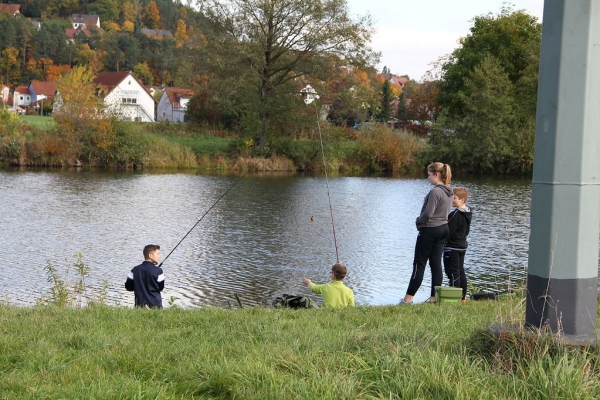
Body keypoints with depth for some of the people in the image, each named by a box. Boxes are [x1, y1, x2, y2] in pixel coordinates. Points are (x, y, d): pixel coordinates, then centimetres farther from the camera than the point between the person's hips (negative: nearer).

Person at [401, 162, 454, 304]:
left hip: (429, 230, -9)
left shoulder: (435, 191, -20)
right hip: (443, 228, 9)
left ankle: (408, 298, -1)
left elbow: (428, 214, -23)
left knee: (419, 264, -4)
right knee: (436, 263, 9)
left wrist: (418, 220, -3)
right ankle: (434, 297, 10)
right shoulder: (449, 192, 8)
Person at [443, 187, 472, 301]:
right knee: (461, 271, 14)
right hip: (462, 245, 9)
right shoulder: (468, 213, 9)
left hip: (452, 247, -9)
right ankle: (463, 296, 18)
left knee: (453, 272, -6)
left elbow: (448, 231, -19)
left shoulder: (456, 214, -20)